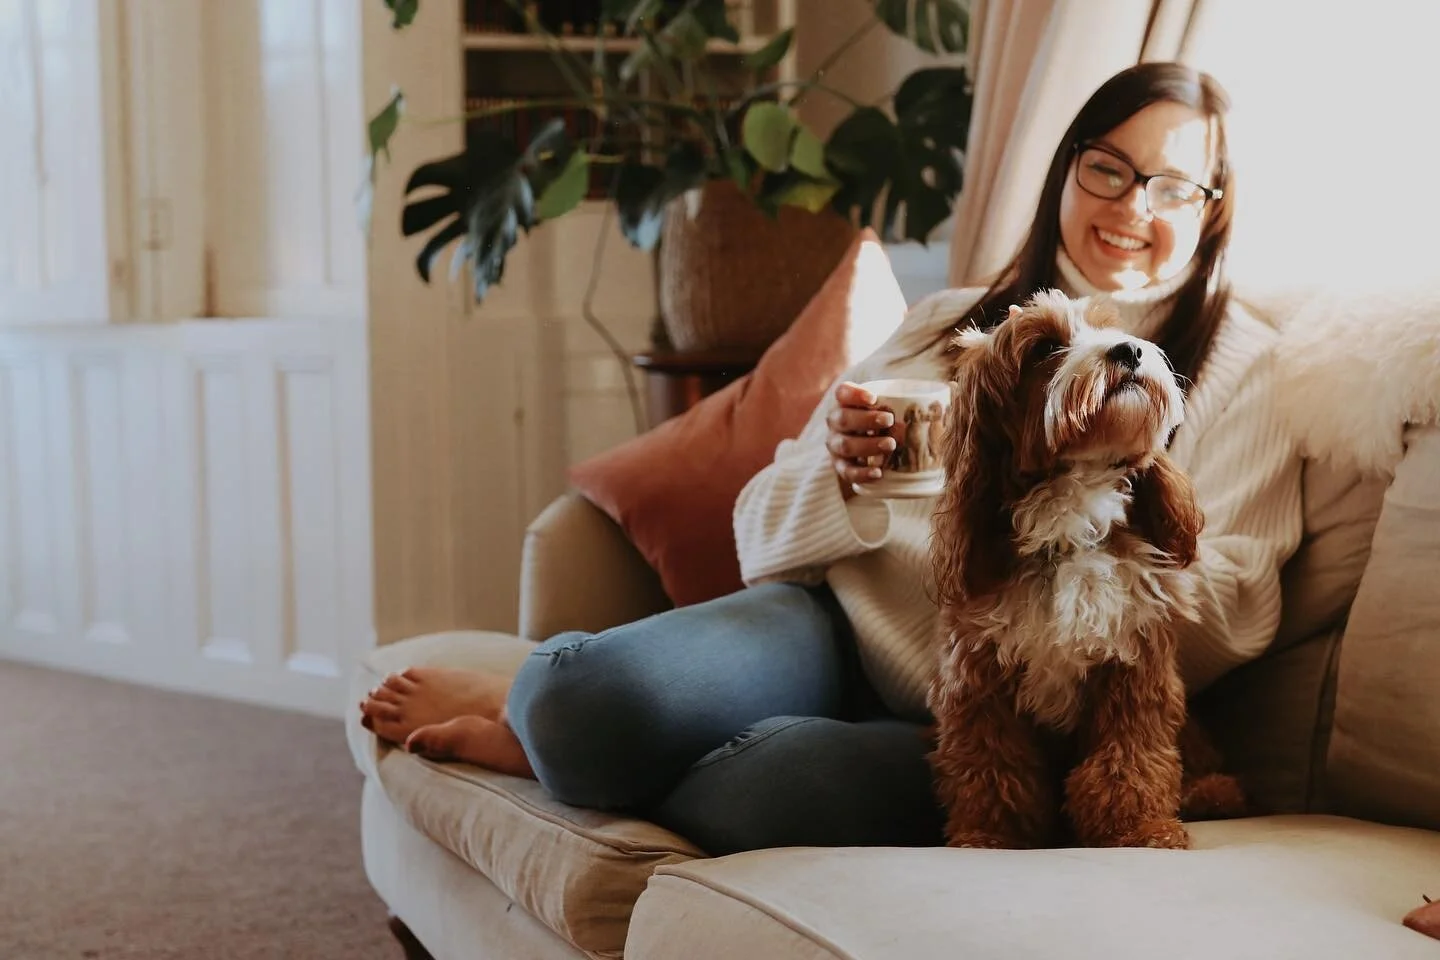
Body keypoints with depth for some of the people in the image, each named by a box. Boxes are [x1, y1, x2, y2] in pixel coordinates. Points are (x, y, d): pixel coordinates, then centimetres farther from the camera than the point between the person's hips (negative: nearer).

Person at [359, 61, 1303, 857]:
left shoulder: (1235, 364, 8)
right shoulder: (949, 323, 15)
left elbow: (1228, 626, -3)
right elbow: (766, 537, 10)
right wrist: (835, 470, -14)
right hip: (844, 631, 2)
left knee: (770, 782, -35)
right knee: (590, 699, -31)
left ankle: (540, 725, -6)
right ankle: (560, 694, 4)